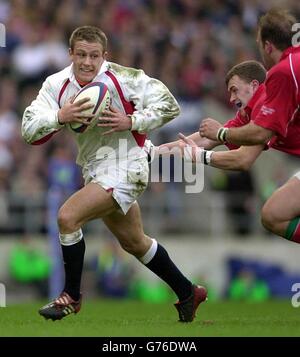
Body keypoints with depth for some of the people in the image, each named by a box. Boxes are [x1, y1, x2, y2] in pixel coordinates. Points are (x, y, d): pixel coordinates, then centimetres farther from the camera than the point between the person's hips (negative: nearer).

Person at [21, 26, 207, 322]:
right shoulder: (57, 84, -5)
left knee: (68, 217, -22)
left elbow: (169, 105, -12)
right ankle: (188, 293, 39)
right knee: (134, 243, 22)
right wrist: (60, 116, -30)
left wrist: (131, 122, -24)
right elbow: (29, 130, -13)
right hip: (95, 171, 7)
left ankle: (71, 297, -5)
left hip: (124, 168, -7)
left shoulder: (122, 78, -17)